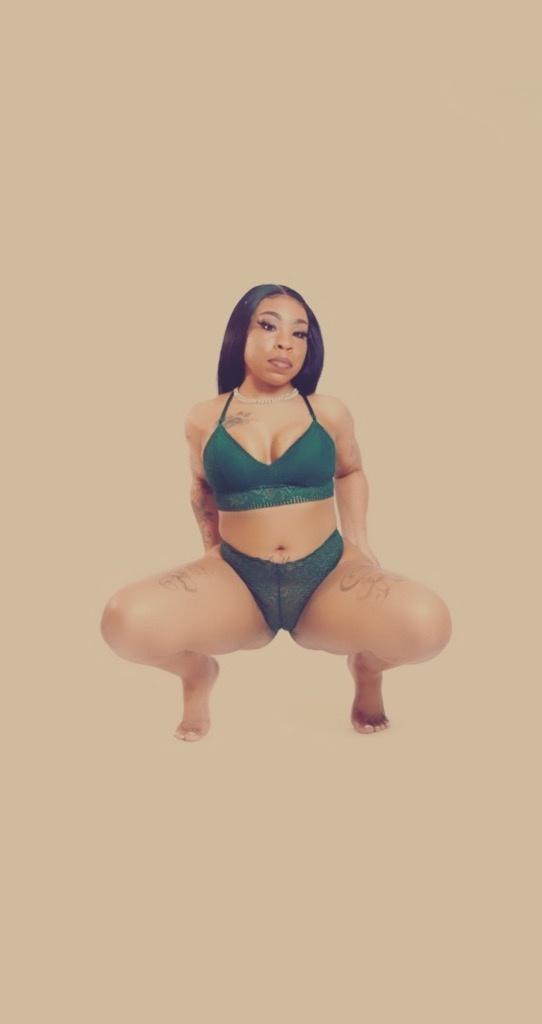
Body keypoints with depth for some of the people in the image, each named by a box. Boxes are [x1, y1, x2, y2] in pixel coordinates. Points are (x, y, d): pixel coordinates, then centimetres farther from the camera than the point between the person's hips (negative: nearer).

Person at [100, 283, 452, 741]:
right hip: (237, 583, 0)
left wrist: (359, 544, 10)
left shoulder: (329, 412, 3)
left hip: (328, 577, 0)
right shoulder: (204, 418, 4)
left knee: (427, 623, -32)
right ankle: (198, 672, 7)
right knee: (125, 620, -31)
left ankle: (368, 665, 8)